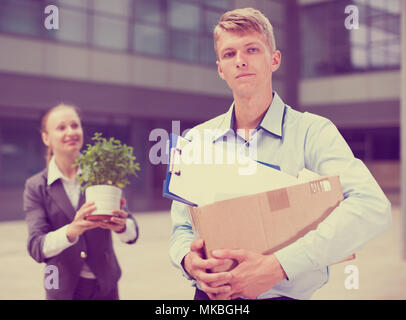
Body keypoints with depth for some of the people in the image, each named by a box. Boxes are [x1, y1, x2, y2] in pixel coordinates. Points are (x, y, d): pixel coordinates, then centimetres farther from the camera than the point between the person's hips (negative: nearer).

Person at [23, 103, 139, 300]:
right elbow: (36, 248, -14)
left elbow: (132, 234, -7)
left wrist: (121, 225, -30)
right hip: (63, 290, -1)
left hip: (104, 287, 1)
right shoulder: (36, 187, -5)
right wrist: (71, 231, -33)